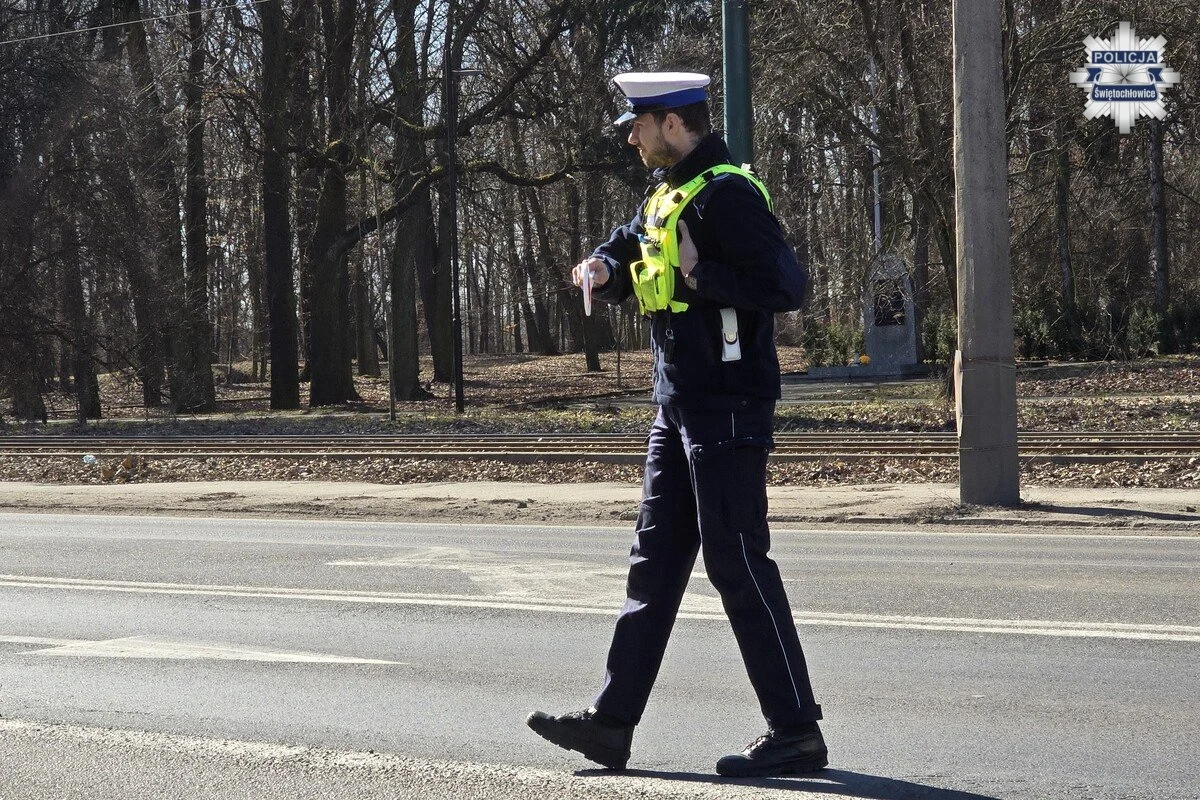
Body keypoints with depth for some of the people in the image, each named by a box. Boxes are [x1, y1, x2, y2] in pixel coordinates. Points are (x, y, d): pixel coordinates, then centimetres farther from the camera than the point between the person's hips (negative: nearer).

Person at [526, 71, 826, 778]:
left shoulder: (726, 194, -16)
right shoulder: (668, 193, 15)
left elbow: (786, 286, -24)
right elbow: (630, 250, 30)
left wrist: (700, 275, -22)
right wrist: (603, 269, 8)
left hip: (728, 409, -10)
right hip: (681, 408, 10)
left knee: (739, 566, -7)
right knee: (655, 561, 12)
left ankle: (797, 733, 1)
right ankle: (613, 722, 18)